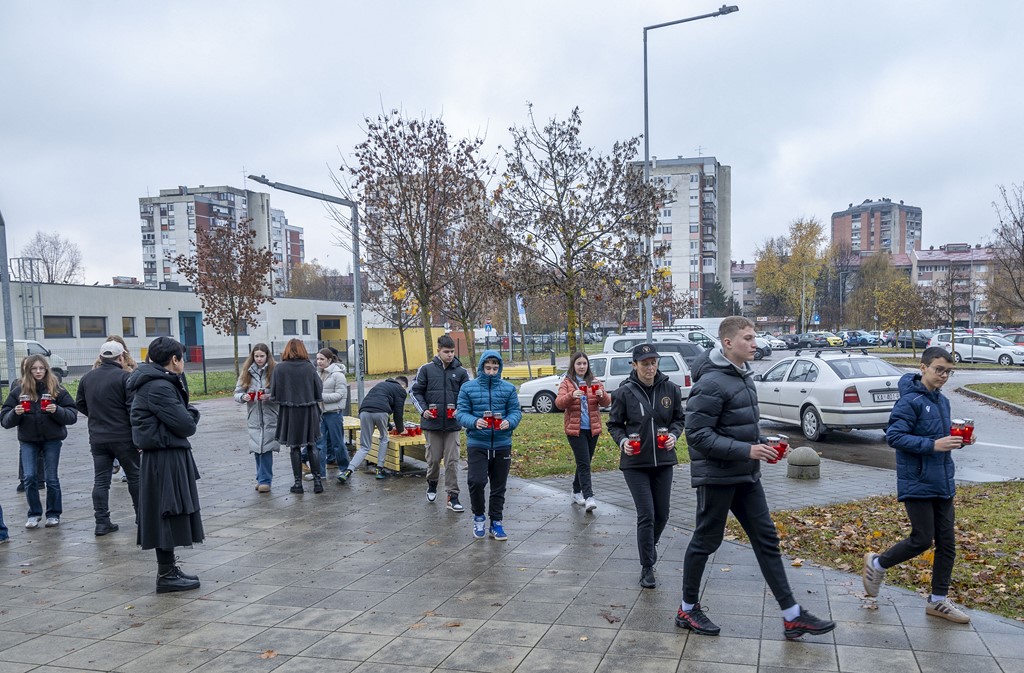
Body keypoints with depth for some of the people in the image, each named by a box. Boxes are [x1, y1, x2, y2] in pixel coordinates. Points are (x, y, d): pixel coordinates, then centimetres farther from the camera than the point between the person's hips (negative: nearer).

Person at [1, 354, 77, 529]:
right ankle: (34, 513, 15)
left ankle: (53, 514, 19)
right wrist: (15, 413, -20)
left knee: (52, 479, 3)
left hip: (52, 439, -1)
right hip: (28, 440, 1)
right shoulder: (18, 391, -1)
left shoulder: (57, 390, -4)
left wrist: (57, 410, -23)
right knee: (29, 477, -5)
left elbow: (72, 416, -5)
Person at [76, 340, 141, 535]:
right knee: (135, 476, 11)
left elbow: (80, 404, 16)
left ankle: (102, 522, 6)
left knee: (100, 480, 7)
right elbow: (133, 409, -16)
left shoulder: (87, 377, 6)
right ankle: (141, 515, 21)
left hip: (97, 438, 4)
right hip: (123, 437, -4)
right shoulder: (125, 377, -12)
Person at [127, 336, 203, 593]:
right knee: (168, 514, -2)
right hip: (166, 459, -10)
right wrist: (192, 414, 0)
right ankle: (166, 575, 7)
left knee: (169, 515, 16)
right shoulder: (159, 387, -19)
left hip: (162, 457, 10)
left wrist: (186, 413, -4)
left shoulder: (158, 383, 12)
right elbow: (185, 425, -19)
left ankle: (168, 569, 26)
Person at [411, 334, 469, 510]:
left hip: (453, 424, 0)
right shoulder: (427, 369, 1)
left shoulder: (461, 372, 3)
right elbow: (416, 392, 6)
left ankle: (452, 496, 7)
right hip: (432, 423, 0)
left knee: (452, 461, 1)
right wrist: (423, 410, -8)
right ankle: (432, 485, 37)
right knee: (434, 458, 10)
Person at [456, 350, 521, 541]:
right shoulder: (468, 387, -2)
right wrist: (474, 421, -22)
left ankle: (496, 522, 25)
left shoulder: (509, 388, 2)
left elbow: (516, 411, 3)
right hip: (477, 444, -2)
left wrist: (509, 421, -19)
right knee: (476, 481, -11)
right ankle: (478, 516, 15)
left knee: (499, 486, 10)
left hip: (502, 445, 2)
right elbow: (461, 412, -3)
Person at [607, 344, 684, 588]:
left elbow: (679, 419, 11)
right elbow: (614, 424, 3)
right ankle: (647, 568, 8)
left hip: (663, 461, 3)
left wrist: (673, 435, -9)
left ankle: (651, 545, 43)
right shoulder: (625, 392, -8)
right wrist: (622, 441, -16)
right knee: (646, 514, -6)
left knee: (662, 514, 12)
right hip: (635, 462, -3)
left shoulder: (670, 389, -1)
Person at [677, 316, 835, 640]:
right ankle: (688, 609, 24)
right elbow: (697, 434, -23)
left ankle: (792, 616, 18)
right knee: (706, 541, 5)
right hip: (717, 476, -9)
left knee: (767, 539, 10)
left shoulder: (743, 376, 9)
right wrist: (747, 451, -24)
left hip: (746, 476, 9)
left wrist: (762, 444, 3)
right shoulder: (712, 383, -20)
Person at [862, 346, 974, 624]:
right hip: (917, 483, -8)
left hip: (943, 483, 8)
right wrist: (932, 445, -27)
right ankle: (877, 564, 22)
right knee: (922, 540, -3)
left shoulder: (942, 400, 12)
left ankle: (939, 600, 23)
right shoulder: (910, 401, -15)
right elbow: (894, 436, -21)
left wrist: (959, 439, -1)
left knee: (947, 542, 10)